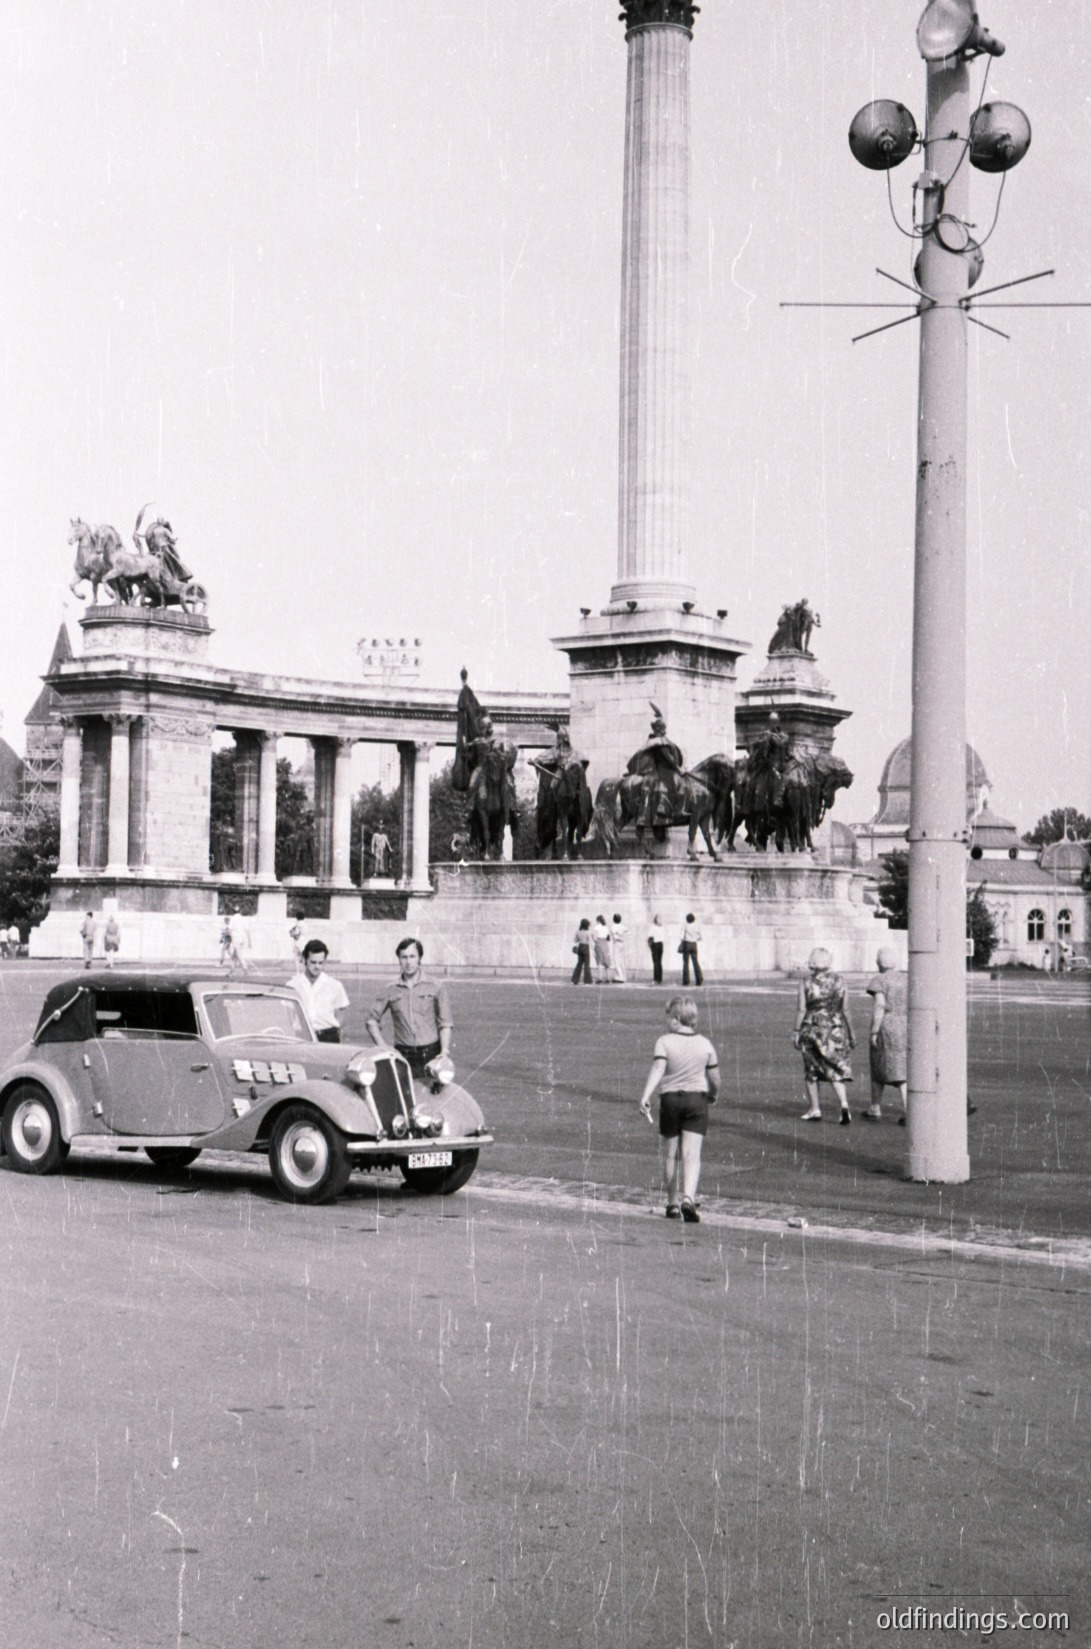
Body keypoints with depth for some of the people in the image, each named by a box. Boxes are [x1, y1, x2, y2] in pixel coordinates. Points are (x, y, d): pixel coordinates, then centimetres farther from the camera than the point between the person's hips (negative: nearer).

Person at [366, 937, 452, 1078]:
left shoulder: (436, 987, 8)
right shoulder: (391, 990, 11)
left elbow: (445, 1024, 5)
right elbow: (372, 1020, 15)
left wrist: (444, 1051, -8)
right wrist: (382, 1047, 3)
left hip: (431, 1055, -1)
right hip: (403, 1056, 1)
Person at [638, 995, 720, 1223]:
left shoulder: (664, 1042, -5)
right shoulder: (705, 1044, 3)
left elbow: (657, 1068, -19)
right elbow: (715, 1078, 9)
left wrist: (646, 1095, -26)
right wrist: (712, 1095, 29)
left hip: (670, 1099, -1)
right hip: (697, 1098, 1)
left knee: (671, 1154, 12)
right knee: (692, 1154, -5)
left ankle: (672, 1203, 20)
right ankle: (688, 1198, -25)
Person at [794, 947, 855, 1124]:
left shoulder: (806, 983, -6)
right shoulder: (839, 981, 2)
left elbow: (802, 1010, -8)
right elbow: (844, 1009, 4)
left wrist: (797, 1031, -1)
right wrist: (850, 1033, 10)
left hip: (812, 1028, -2)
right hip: (836, 1028, 2)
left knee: (811, 1071, 12)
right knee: (835, 1070, 4)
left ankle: (814, 1110, 14)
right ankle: (844, 1104, -17)